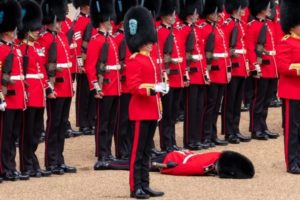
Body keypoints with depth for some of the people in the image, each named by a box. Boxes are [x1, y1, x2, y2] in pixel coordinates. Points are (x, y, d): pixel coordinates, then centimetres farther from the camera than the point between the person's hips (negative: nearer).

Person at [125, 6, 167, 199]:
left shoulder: (151, 60, 15)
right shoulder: (135, 61, -13)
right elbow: (133, 86, -20)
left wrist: (161, 87, 8)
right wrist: (152, 89, -28)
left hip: (152, 110, 9)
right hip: (141, 110, -9)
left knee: (147, 150, 12)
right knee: (138, 150, -5)